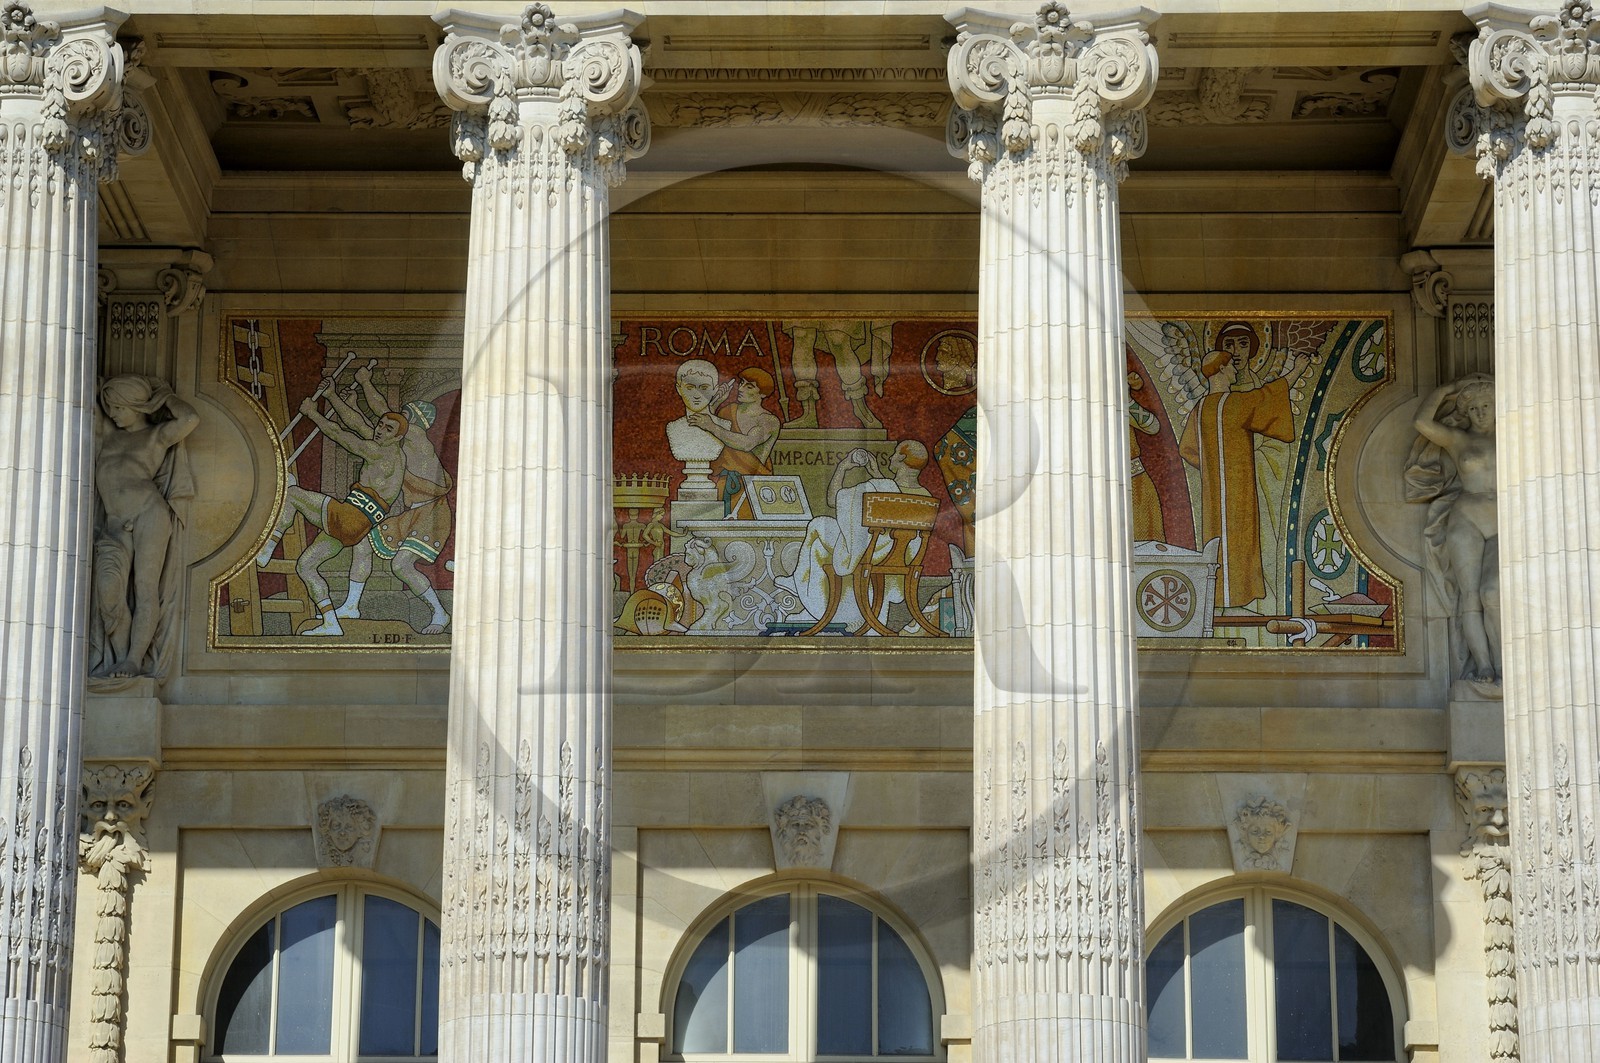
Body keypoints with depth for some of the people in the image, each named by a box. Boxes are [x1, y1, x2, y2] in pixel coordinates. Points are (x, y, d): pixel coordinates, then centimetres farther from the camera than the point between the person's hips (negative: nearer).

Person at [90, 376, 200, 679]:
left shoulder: (158, 435, 9)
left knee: (146, 586, -11)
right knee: (108, 584, -19)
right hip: (114, 526, 4)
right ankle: (118, 656, -17)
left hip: (149, 514, -4)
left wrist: (163, 395, 5)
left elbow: (189, 419, -7)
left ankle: (135, 660, -16)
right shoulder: (109, 433, 23)